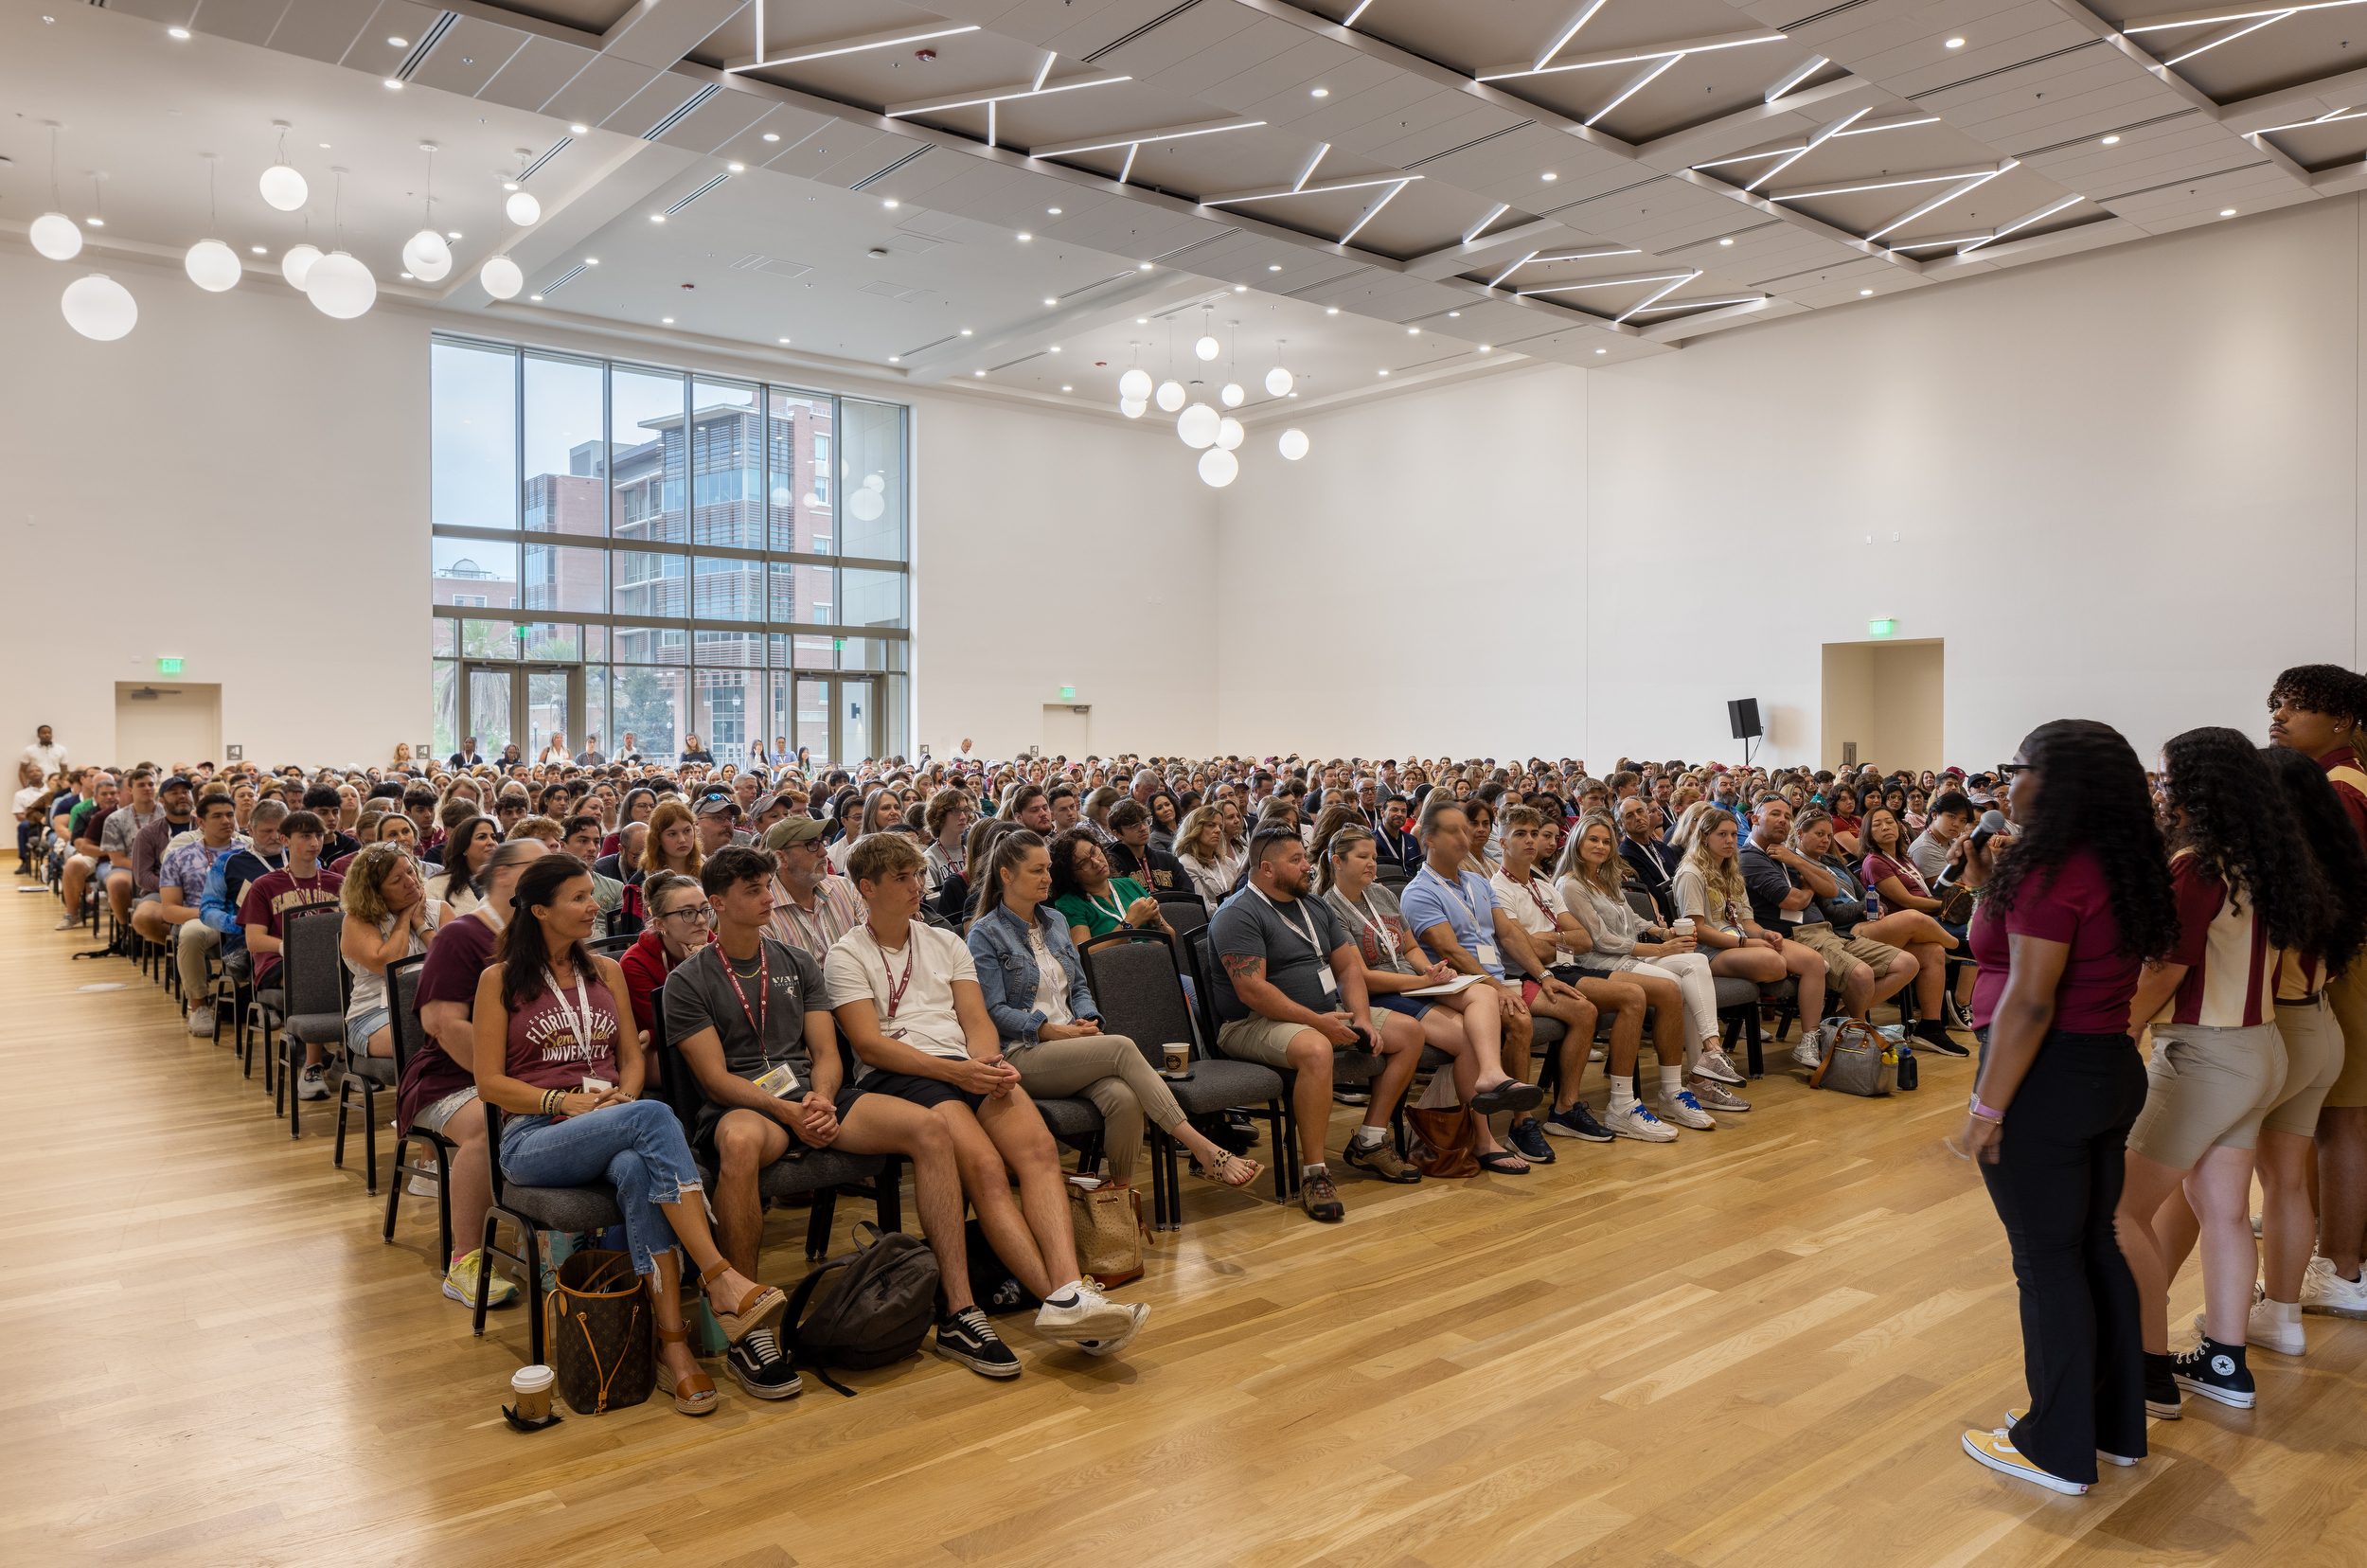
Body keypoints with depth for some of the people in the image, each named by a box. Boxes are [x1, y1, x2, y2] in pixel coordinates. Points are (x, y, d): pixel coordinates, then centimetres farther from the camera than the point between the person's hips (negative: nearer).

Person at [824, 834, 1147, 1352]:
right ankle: (1061, 1298, -36)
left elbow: (976, 1020, 15)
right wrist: (954, 1071, -16)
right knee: (985, 1165, -31)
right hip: (897, 1077, -4)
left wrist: (990, 1063, -10)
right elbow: (870, 1044, -5)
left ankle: (1067, 1290, -41)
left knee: (1039, 1147, -27)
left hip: (968, 1066, 5)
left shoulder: (945, 942, 24)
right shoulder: (846, 955, 8)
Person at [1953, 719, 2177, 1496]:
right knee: (2095, 1247, 18)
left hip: (2046, 1081, -9)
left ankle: (2061, 1450, 15)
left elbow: (2030, 1001, -22)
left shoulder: (2053, 870, -19)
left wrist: (1986, 1108, -19)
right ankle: (2117, 1424, 31)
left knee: (2047, 1260, 2)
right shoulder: (2119, 865, 10)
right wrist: (1991, 890, 9)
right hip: (2109, 1071, 9)